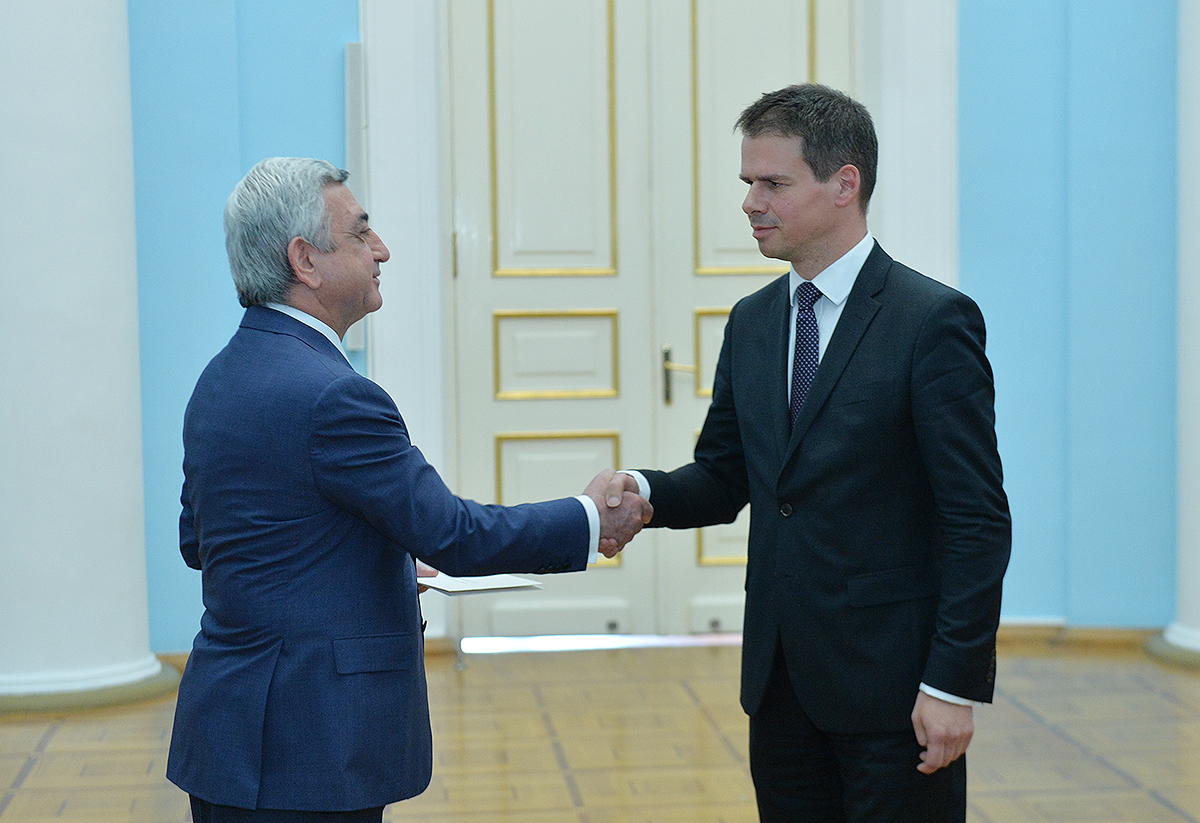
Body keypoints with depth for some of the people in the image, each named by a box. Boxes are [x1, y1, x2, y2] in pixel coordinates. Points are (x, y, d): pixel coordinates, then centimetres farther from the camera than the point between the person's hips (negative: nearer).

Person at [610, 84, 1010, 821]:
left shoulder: (934, 320, -11)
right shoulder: (752, 323, 10)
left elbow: (978, 518, -13)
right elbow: (724, 476, 15)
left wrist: (956, 684, -17)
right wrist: (647, 490, -8)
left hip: (891, 680, -6)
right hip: (781, 679, 6)